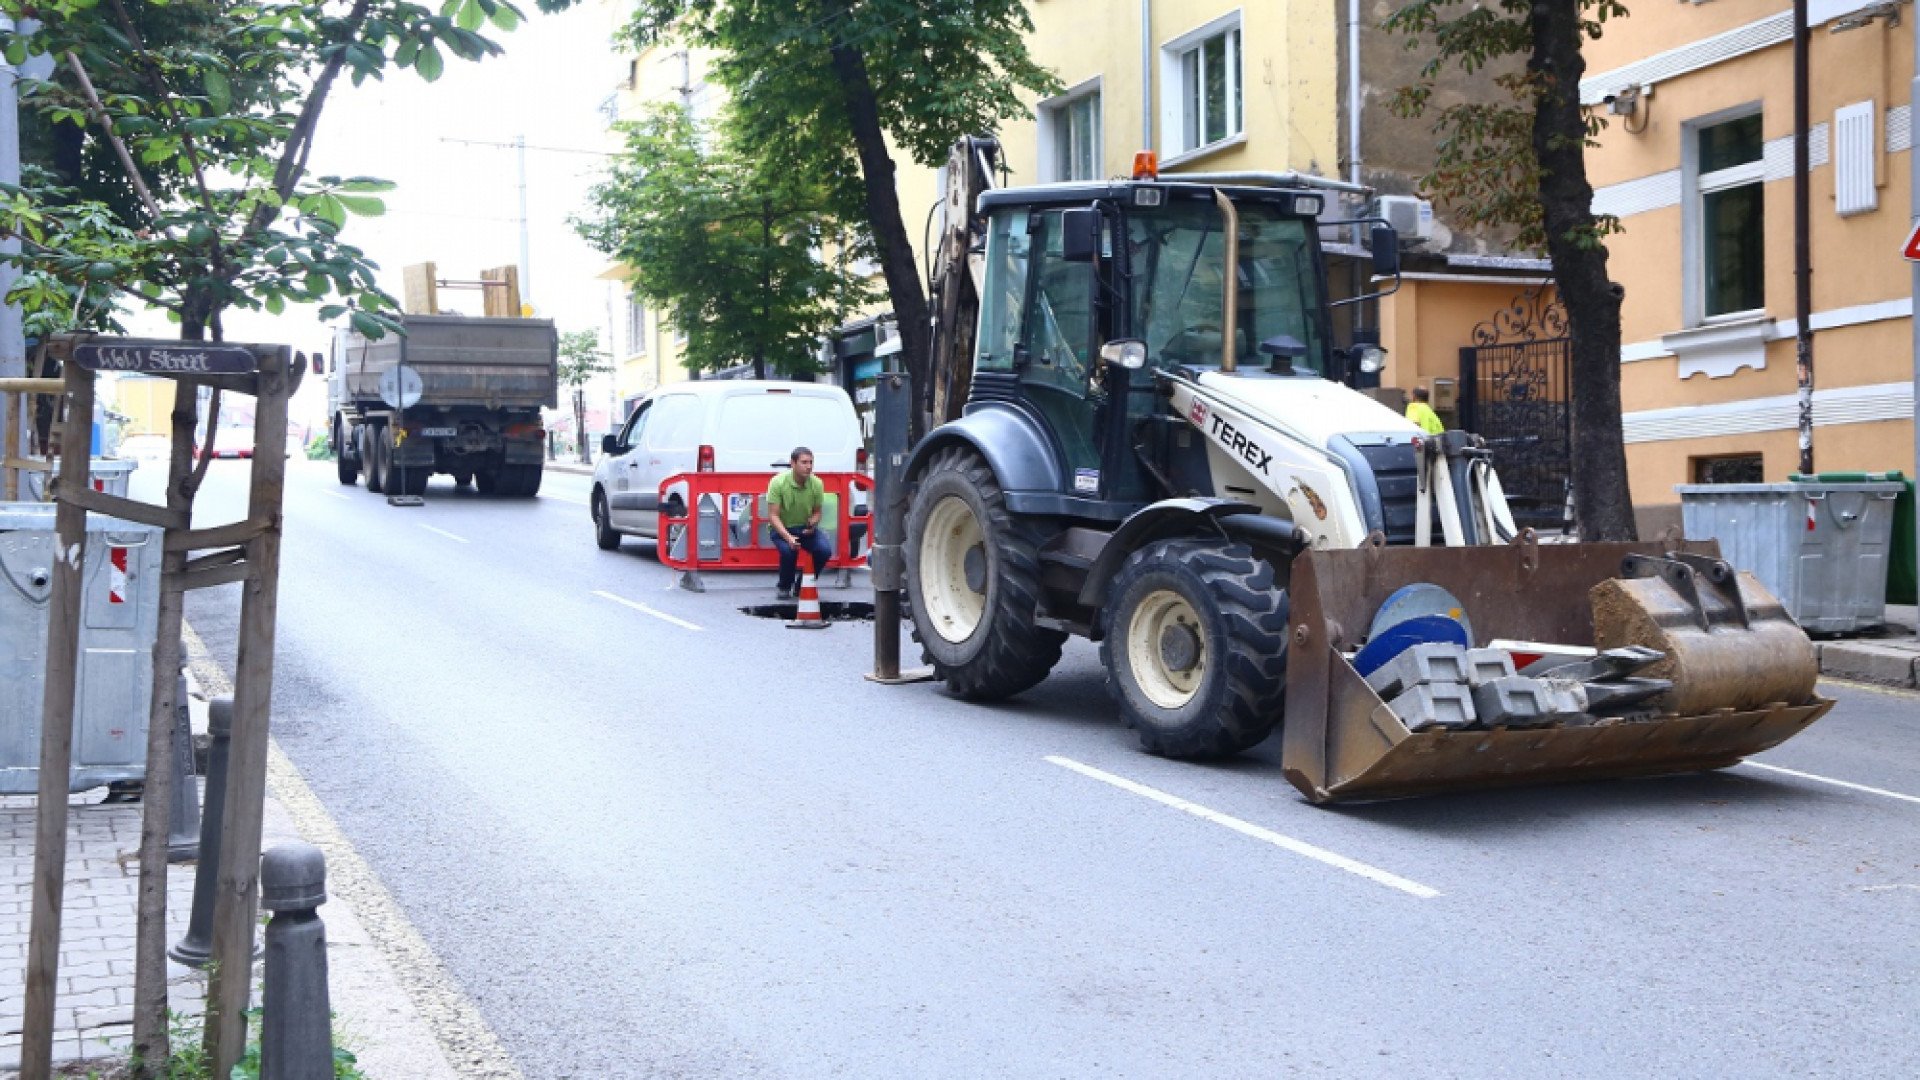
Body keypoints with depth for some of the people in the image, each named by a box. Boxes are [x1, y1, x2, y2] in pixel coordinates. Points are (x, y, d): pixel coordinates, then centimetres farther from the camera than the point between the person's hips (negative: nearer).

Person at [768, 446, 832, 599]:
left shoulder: (817, 483, -11)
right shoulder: (778, 483, -20)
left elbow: (817, 512, 3)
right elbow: (773, 515, -20)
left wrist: (813, 523, -22)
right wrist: (788, 537, -34)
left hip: (806, 528, 3)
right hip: (782, 528, -3)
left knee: (824, 550, -22)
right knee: (789, 550, -34)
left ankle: (802, 586, 4)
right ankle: (785, 587, -2)